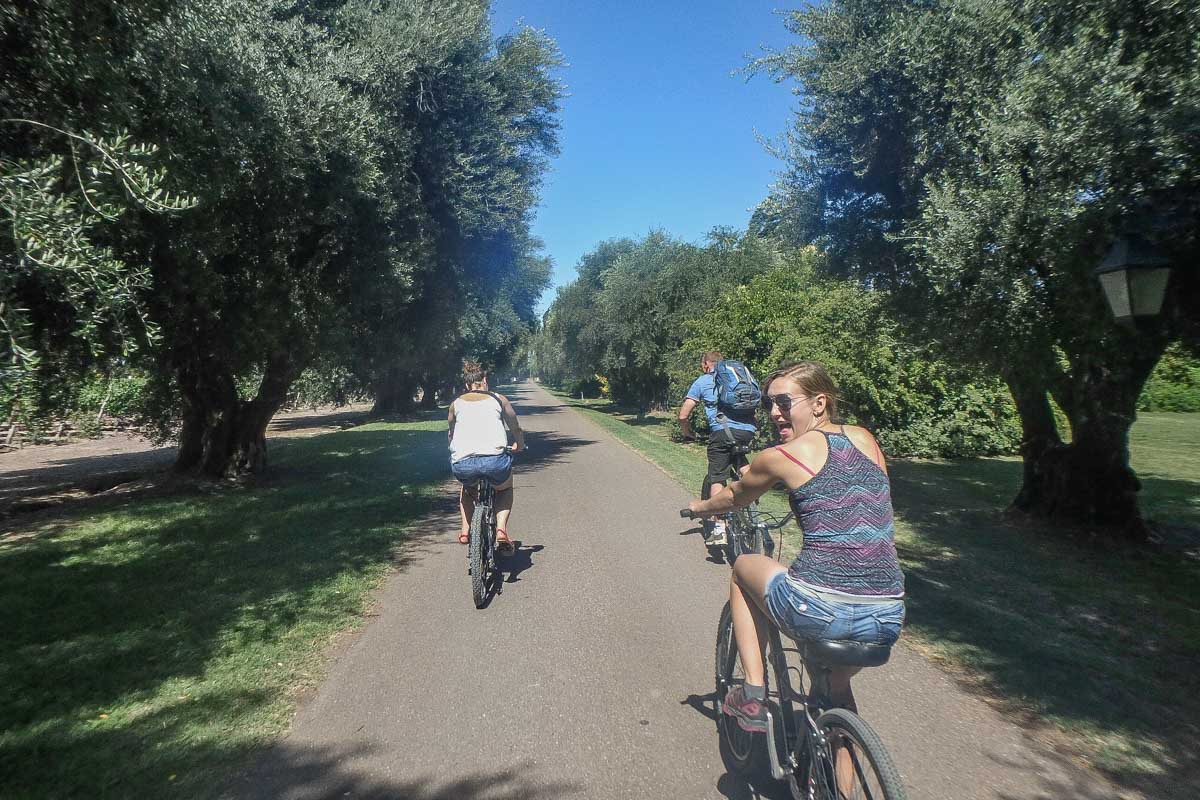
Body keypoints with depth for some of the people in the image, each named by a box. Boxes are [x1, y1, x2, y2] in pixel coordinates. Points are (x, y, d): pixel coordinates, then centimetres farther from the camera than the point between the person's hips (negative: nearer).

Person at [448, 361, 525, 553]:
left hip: (462, 463, 2)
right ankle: (501, 530, 10)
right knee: (505, 489, 31)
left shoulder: (456, 403, 21)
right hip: (494, 460, -2)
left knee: (466, 489, 37)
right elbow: (516, 430, 28)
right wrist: (519, 445, 49)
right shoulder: (498, 399, 17)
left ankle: (465, 531, 23)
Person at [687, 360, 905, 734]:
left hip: (819, 612, -5)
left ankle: (753, 694, 22)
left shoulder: (780, 457, -4)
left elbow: (734, 498, 16)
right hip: (888, 620, 6)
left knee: (744, 567, 25)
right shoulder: (865, 438, 10)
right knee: (835, 682, 37)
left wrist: (700, 506, 38)